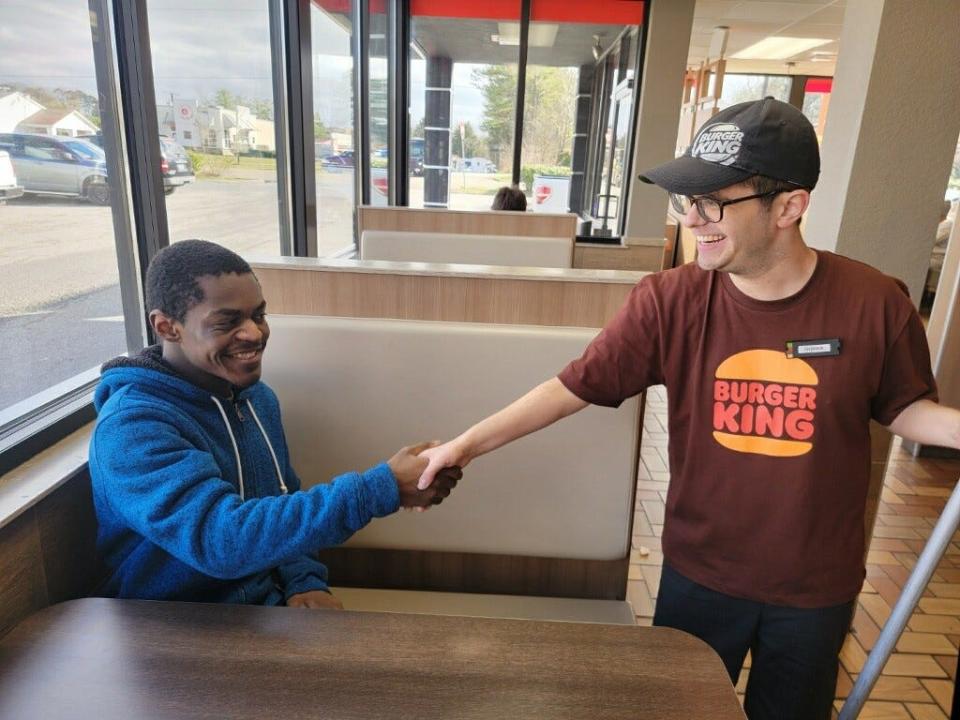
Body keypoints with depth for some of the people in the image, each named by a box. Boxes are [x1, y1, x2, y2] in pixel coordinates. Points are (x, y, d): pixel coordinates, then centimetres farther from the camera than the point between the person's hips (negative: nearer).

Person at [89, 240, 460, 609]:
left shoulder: (259, 397, 3)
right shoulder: (132, 427, -20)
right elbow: (219, 540, -31)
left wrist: (304, 582, -5)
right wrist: (381, 488, -33)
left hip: (272, 606, 6)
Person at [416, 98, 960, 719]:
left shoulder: (874, 302, -16)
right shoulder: (669, 301, -18)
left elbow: (905, 409, 0)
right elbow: (573, 388, -16)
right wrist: (469, 443, -19)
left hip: (817, 585, 1)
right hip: (699, 574, 0)